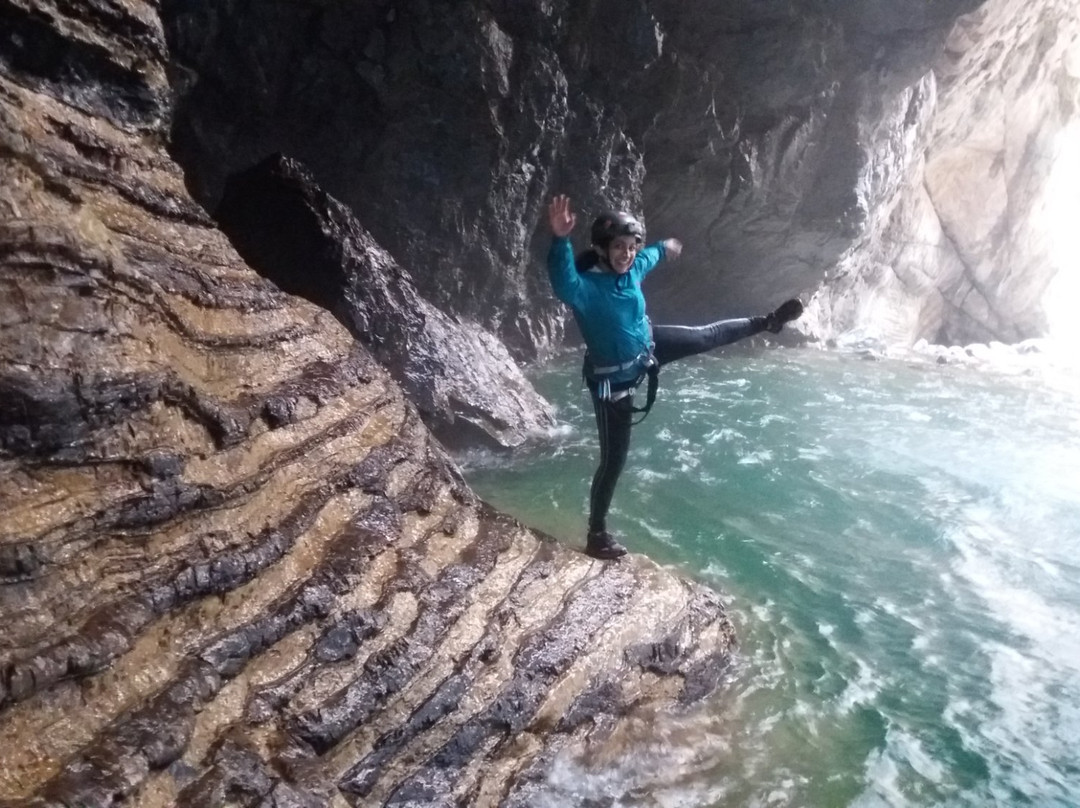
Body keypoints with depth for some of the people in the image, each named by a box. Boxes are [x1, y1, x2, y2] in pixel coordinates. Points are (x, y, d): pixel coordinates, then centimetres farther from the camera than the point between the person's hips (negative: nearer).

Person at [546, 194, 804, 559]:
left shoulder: (632, 268, -12)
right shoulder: (586, 286, -33)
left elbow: (649, 256, 14)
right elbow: (563, 284, -58)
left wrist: (665, 247, 36)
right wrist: (560, 240, -76)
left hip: (647, 347, 6)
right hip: (613, 378, -6)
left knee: (706, 336, 19)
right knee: (614, 458, 0)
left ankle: (768, 322, 48)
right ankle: (597, 534, 16)